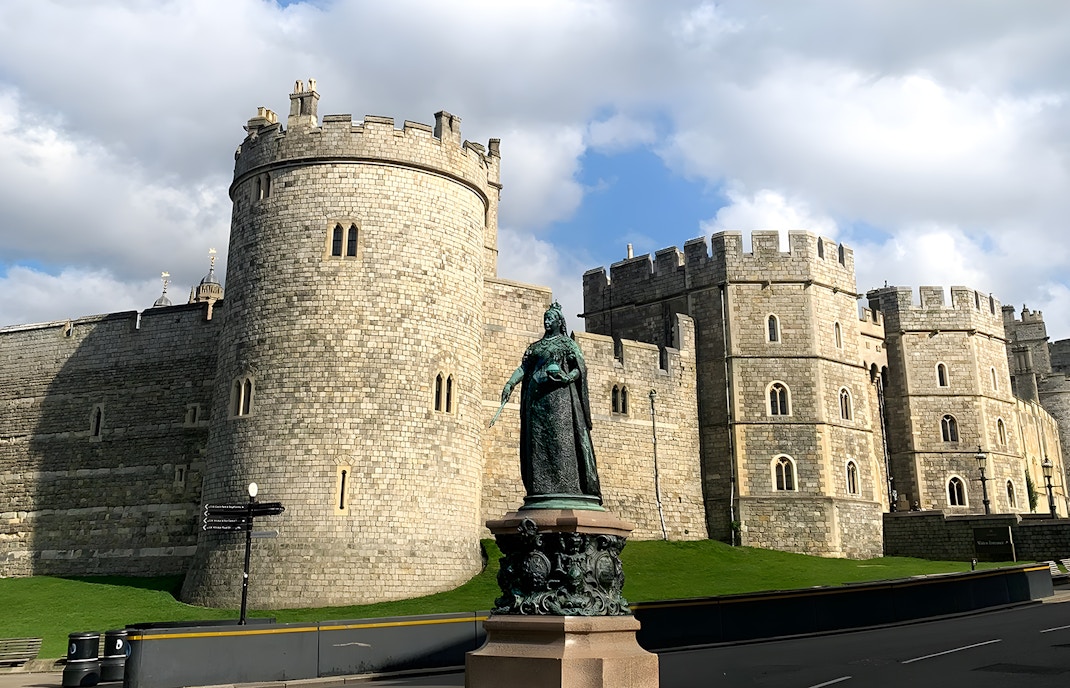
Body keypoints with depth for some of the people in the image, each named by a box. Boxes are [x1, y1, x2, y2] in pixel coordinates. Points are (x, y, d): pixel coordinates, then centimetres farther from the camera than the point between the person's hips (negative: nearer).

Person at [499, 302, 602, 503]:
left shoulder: (567, 343, 9)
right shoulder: (535, 346, 23)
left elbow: (581, 368, 0)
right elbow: (523, 367, 13)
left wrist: (567, 378, -20)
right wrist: (510, 383, -4)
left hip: (559, 395, -5)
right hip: (537, 396, 5)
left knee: (560, 437, -12)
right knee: (537, 439, -2)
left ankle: (566, 485, -14)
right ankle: (540, 487, -3)